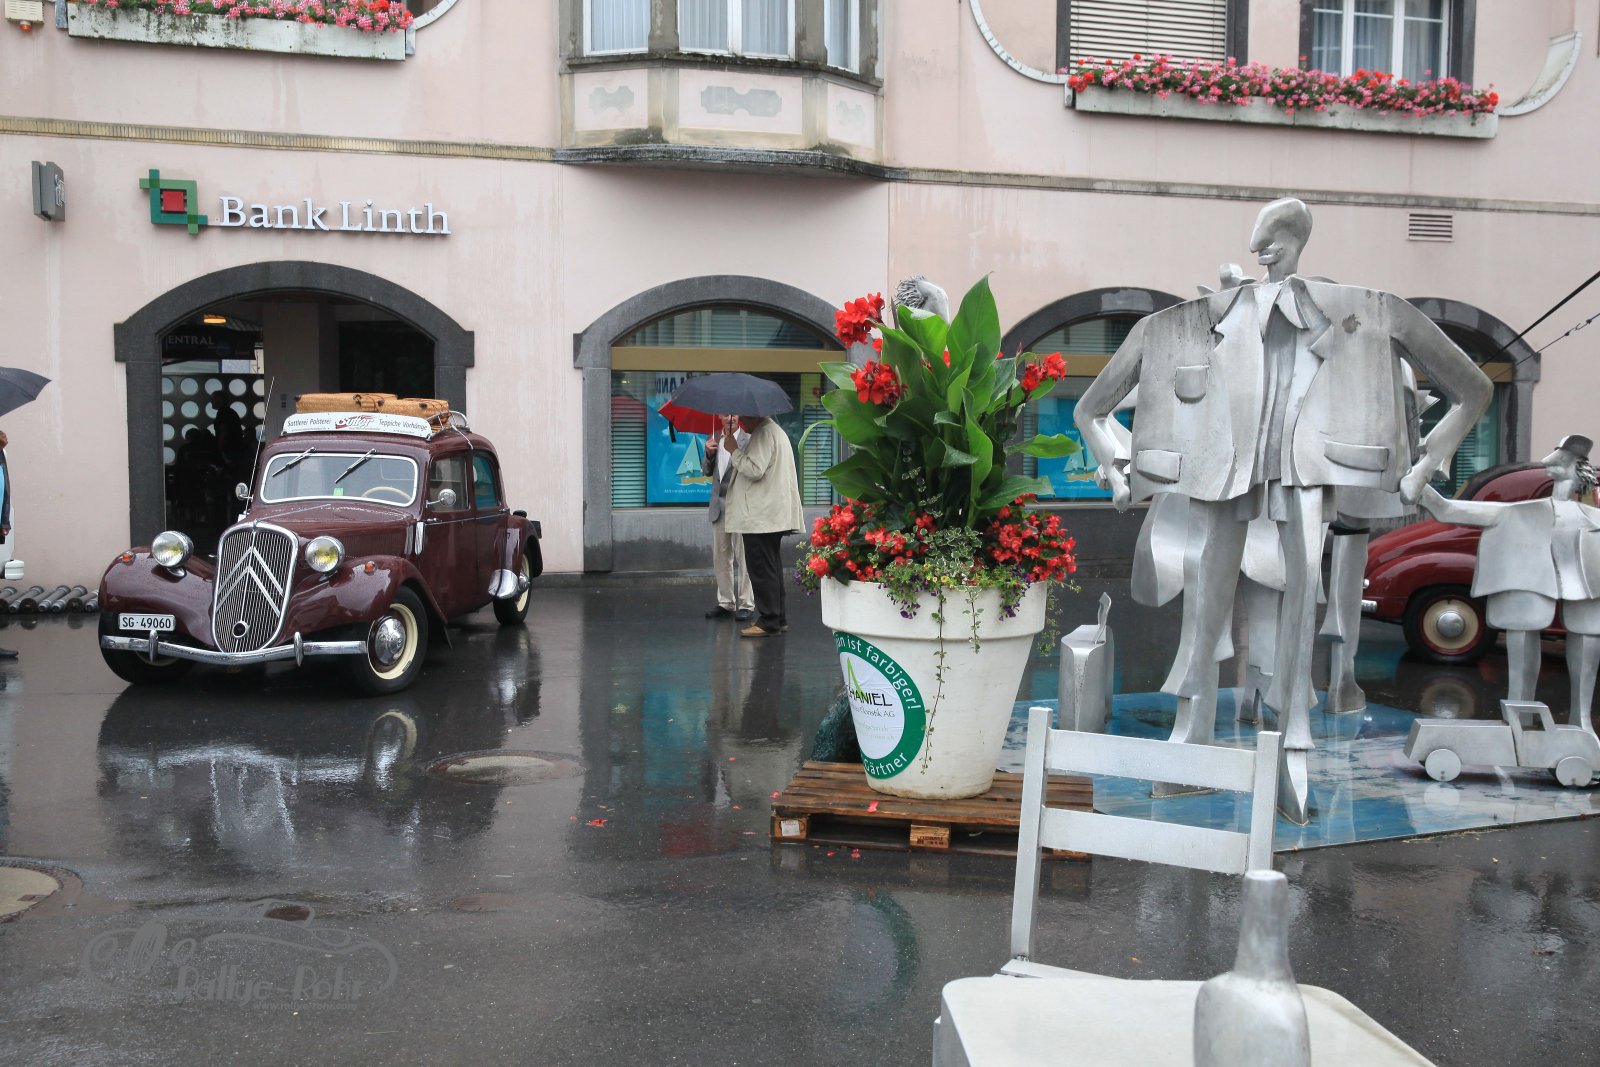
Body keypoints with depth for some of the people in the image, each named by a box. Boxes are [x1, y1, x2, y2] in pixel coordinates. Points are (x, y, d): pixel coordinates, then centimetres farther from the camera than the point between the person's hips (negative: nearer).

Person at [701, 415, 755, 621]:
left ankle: (746, 604, 2)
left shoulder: (748, 439, -6)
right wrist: (709, 454, -6)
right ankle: (725, 603, 18)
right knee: (720, 557, 9)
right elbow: (706, 471, 12)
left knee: (743, 556, -4)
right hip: (719, 505, 6)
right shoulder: (713, 440, 11)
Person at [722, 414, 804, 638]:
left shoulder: (763, 433, -14)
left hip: (761, 517, -11)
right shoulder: (773, 430, 20)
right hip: (772, 515, 11)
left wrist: (734, 450, -11)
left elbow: (754, 470, -21)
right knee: (770, 567, 15)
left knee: (762, 569, -8)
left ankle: (769, 622, -7)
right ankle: (778, 618, 20)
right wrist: (736, 448, 13)